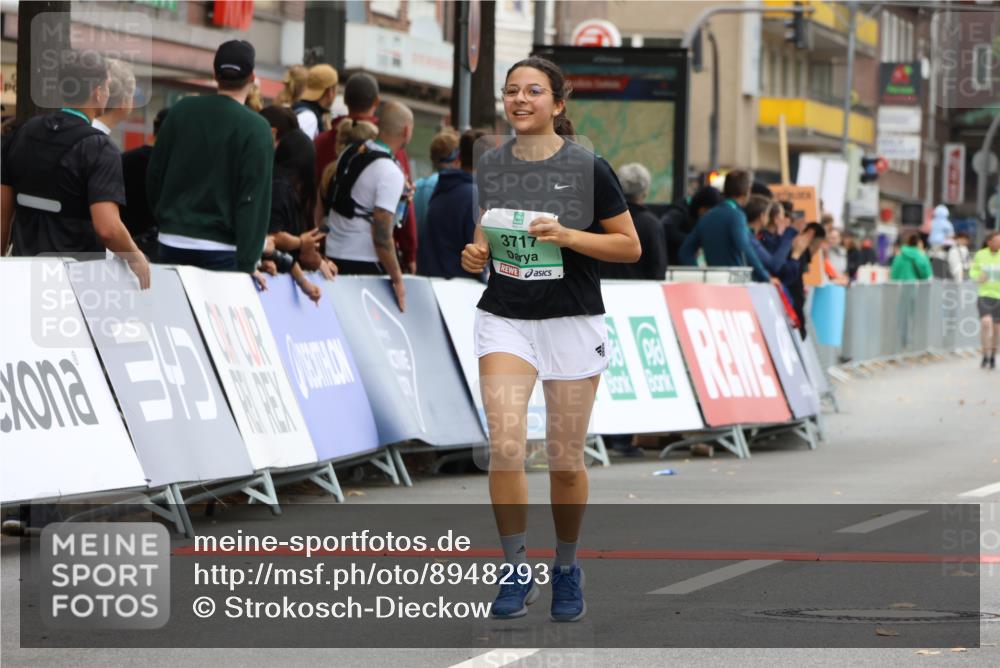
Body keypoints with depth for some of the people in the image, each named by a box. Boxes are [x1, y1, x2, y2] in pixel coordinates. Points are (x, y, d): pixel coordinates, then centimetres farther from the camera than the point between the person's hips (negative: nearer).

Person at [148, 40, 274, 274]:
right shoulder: (256, 129, -10)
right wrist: (247, 265, -15)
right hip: (220, 251, -4)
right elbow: (254, 200, -14)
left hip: (172, 245, 4)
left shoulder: (181, 111, 4)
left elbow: (154, 175, 10)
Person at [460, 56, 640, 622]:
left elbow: (630, 246, -4)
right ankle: (517, 571, -4)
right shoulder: (491, 166, 3)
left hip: (573, 323, -2)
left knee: (566, 461, 5)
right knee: (505, 447, -16)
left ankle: (568, 570, 26)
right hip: (505, 320, 2)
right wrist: (477, 252, -2)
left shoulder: (588, 168, -8)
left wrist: (568, 236, -18)